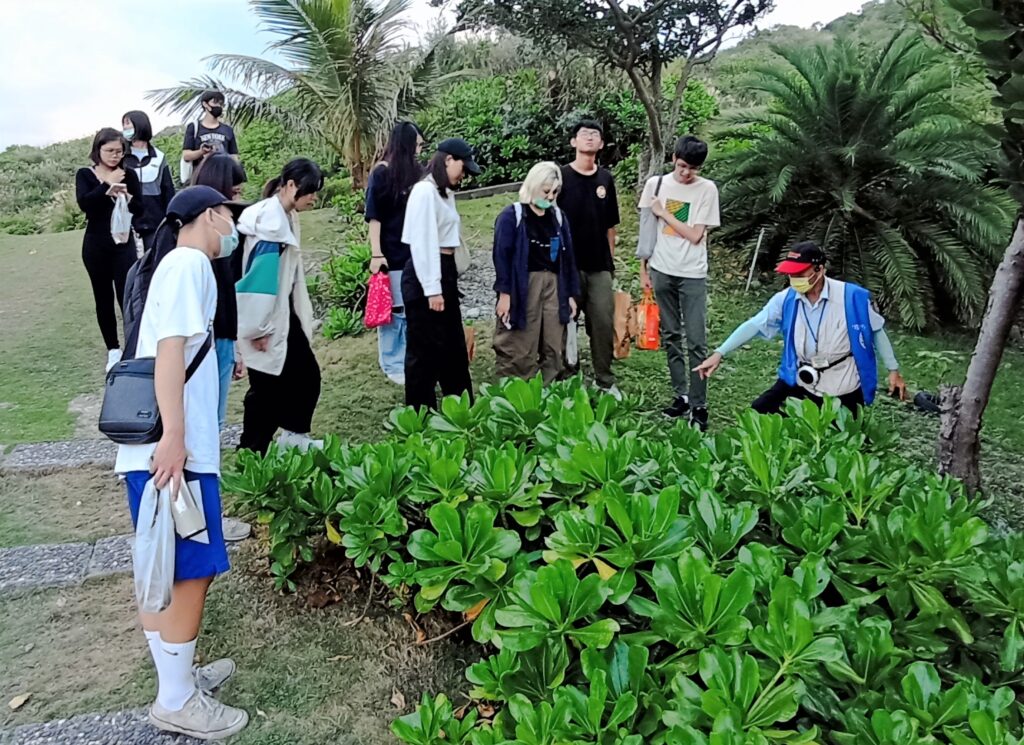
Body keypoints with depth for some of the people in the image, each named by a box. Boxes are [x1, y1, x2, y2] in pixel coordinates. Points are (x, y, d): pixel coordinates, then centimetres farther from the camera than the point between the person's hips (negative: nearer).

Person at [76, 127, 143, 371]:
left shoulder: (128, 175, 3)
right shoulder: (85, 175, 1)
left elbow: (140, 210, -1)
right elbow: (84, 203, -16)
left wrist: (126, 196, -19)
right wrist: (107, 185, -19)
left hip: (124, 244, -1)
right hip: (95, 246, 1)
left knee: (127, 296, -8)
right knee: (104, 299, 8)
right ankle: (113, 350, 19)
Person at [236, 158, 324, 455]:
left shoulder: (286, 217, 9)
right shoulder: (269, 218, -20)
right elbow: (259, 274, -23)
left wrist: (303, 316, 15)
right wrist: (258, 327, -20)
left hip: (283, 314, 9)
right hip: (266, 318, -9)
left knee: (307, 374, 14)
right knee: (266, 388, 1)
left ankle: (294, 434, 32)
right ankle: (251, 452, 16)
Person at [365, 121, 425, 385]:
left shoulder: (415, 171, 9)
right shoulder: (381, 174, -6)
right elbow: (374, 216, -8)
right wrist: (376, 254, -14)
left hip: (415, 252, 5)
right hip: (392, 253, -5)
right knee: (392, 311, 1)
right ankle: (392, 366, 12)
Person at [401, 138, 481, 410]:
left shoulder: (446, 193, 15)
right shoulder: (425, 191, -12)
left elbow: (449, 238, 11)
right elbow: (422, 243, -17)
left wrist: (446, 281, 7)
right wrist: (431, 288, -19)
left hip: (445, 271, 9)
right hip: (425, 275, -9)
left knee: (454, 346, 17)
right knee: (425, 349, 1)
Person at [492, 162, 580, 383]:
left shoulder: (558, 217, 14)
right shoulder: (511, 216, -3)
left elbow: (568, 256, 16)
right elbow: (502, 255, -8)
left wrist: (572, 294, 12)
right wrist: (504, 293, -15)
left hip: (554, 285, 6)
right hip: (523, 287, -5)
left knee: (553, 349, 9)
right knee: (519, 352, -5)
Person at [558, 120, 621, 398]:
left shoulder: (605, 178, 8)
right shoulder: (561, 176, -3)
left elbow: (610, 224, 15)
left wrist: (611, 259, 13)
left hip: (599, 265, 3)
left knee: (604, 322, 2)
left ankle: (605, 380, 14)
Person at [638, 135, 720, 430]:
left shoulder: (707, 189, -5)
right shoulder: (656, 183, 3)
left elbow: (695, 235, -10)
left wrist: (663, 212, -7)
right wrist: (643, 268, 7)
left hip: (692, 275, -3)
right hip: (661, 271, 3)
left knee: (696, 342, -3)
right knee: (671, 337, 10)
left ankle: (699, 405, 3)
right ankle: (681, 395, 20)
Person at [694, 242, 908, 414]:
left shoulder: (851, 297, -17)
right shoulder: (785, 300, -10)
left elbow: (876, 331, -4)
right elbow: (754, 325, -13)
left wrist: (893, 370, -1)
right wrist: (719, 354, -22)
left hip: (842, 390, -3)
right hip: (801, 384, 3)